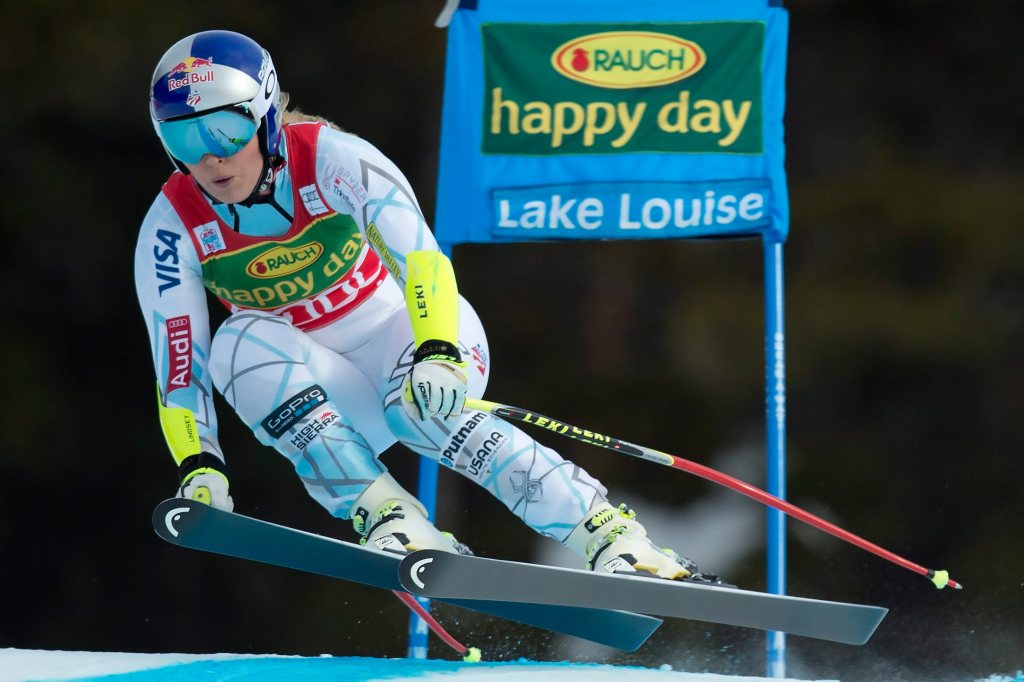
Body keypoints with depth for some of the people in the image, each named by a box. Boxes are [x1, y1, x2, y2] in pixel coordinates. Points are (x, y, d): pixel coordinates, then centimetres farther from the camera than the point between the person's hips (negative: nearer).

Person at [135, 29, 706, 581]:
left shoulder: (332, 159, -22)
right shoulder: (172, 232, -14)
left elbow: (419, 258, -31)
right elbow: (179, 367, -11)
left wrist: (437, 355, -48)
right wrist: (200, 468, -27)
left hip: (417, 330, -3)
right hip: (316, 385, 3)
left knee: (421, 406, -36)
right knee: (242, 345, -29)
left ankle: (608, 532, -33)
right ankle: (391, 521, -33)